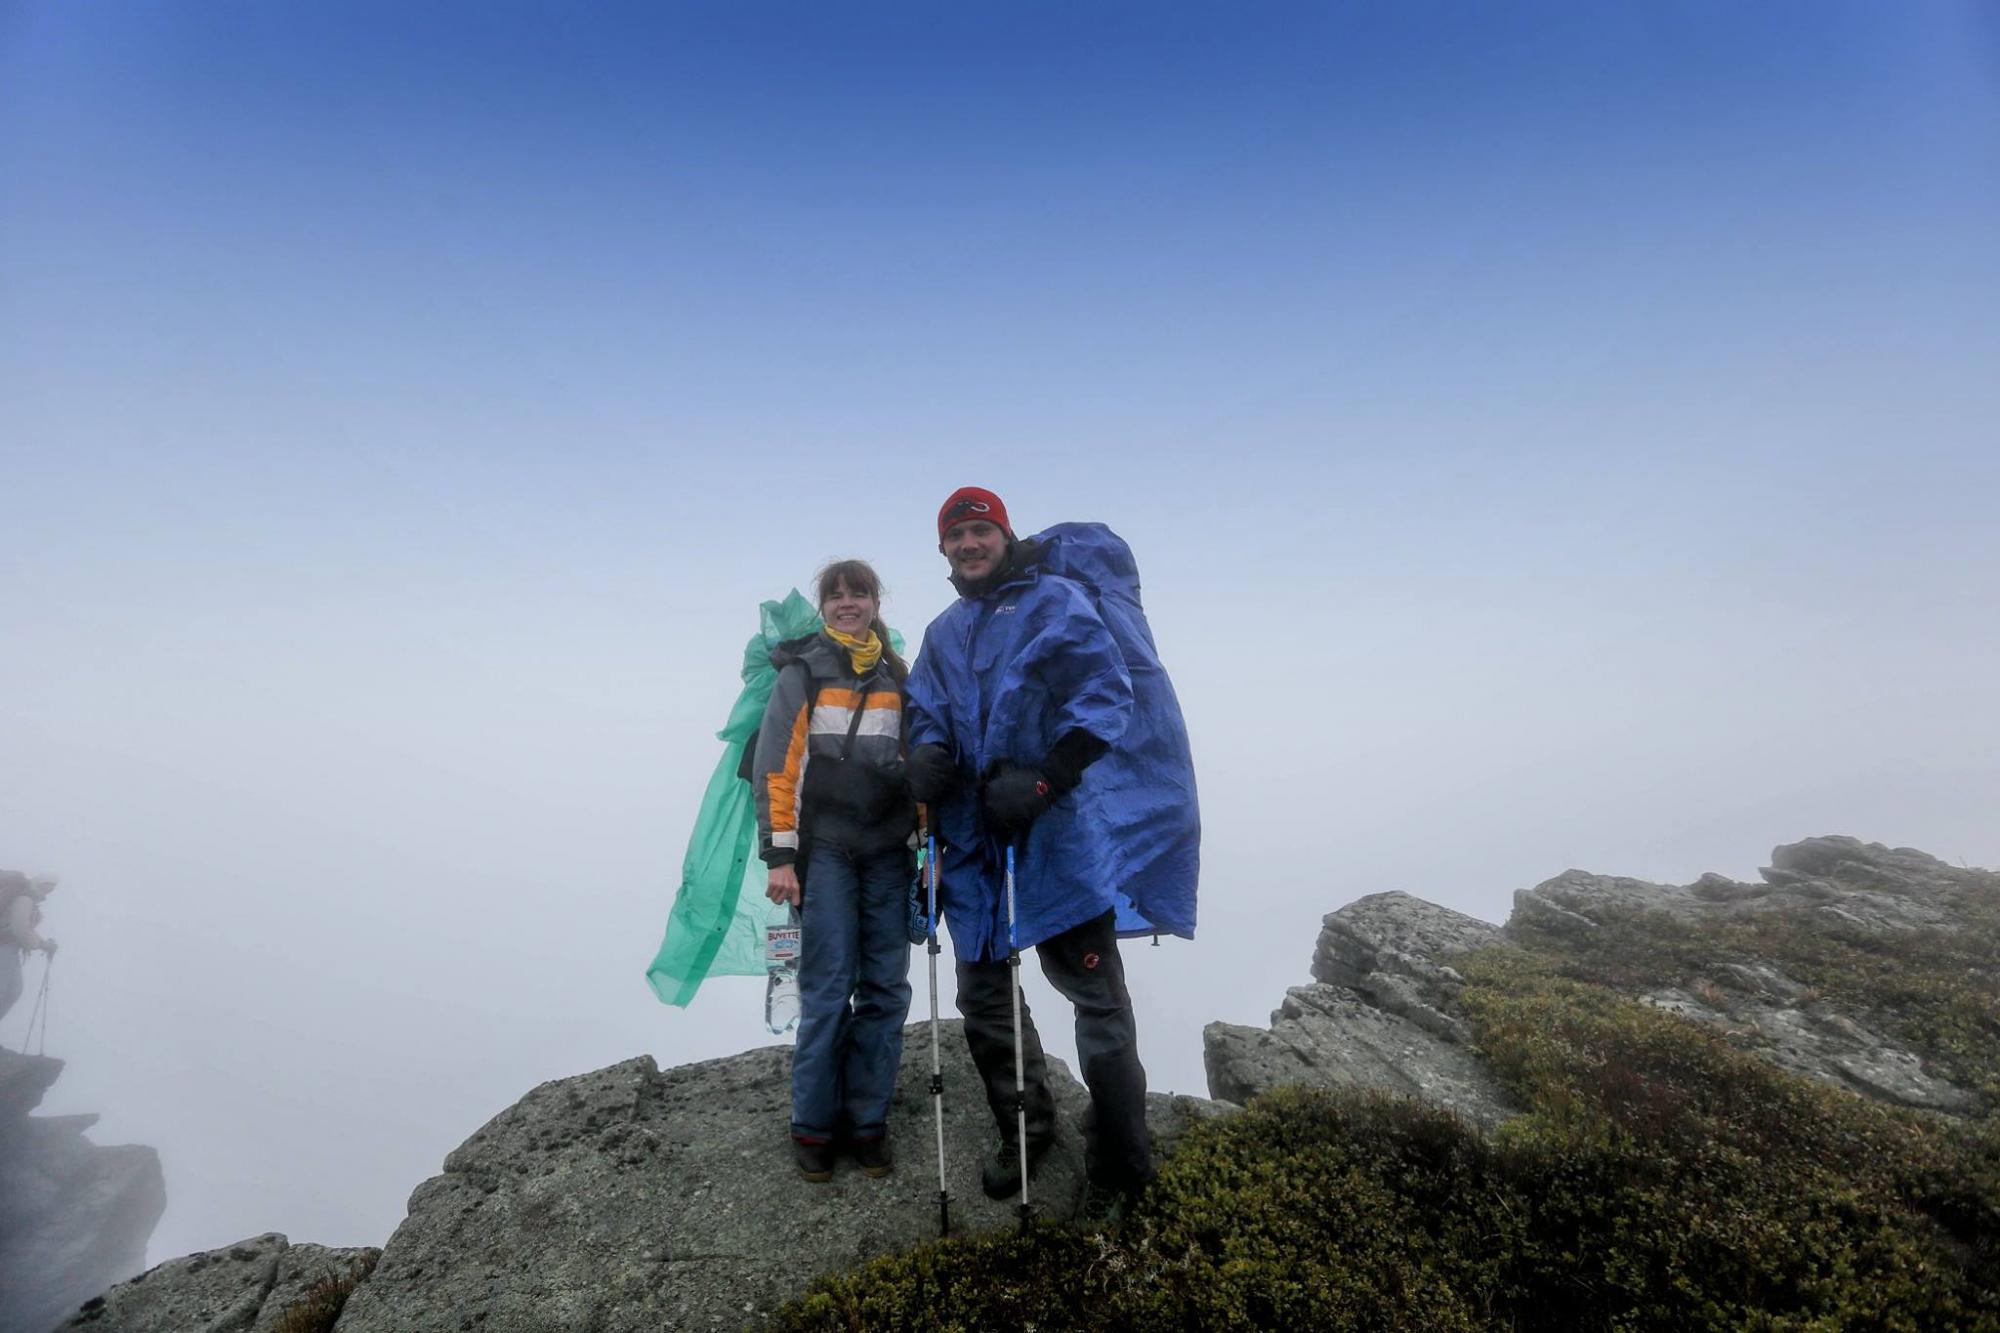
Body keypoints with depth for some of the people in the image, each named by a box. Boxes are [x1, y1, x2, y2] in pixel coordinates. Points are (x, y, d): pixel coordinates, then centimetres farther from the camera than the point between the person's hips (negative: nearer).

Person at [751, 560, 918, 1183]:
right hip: (826, 852, -3)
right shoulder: (802, 673, 2)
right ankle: (813, 1123, 15)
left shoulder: (898, 678, 12)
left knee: (885, 990, 5)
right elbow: (775, 766, -3)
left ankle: (868, 1118, 19)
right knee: (828, 990, -2)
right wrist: (779, 855, -9)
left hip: (890, 854, 4)